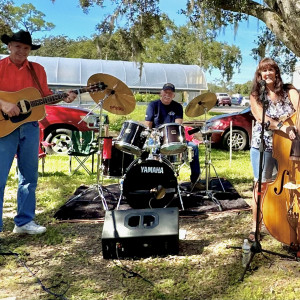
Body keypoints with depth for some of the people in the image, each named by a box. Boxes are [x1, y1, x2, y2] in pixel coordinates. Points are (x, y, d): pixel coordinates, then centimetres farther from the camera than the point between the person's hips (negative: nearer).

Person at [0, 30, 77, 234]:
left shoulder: (38, 70, 11)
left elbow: (46, 95, 12)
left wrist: (63, 97, -5)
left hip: (30, 127, 5)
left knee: (30, 176, 10)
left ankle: (24, 222, 21)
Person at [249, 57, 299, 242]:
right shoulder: (256, 95, 2)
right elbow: (261, 118, -15)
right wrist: (282, 127, -32)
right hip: (263, 145, -1)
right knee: (261, 185, 2)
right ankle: (256, 227, 14)